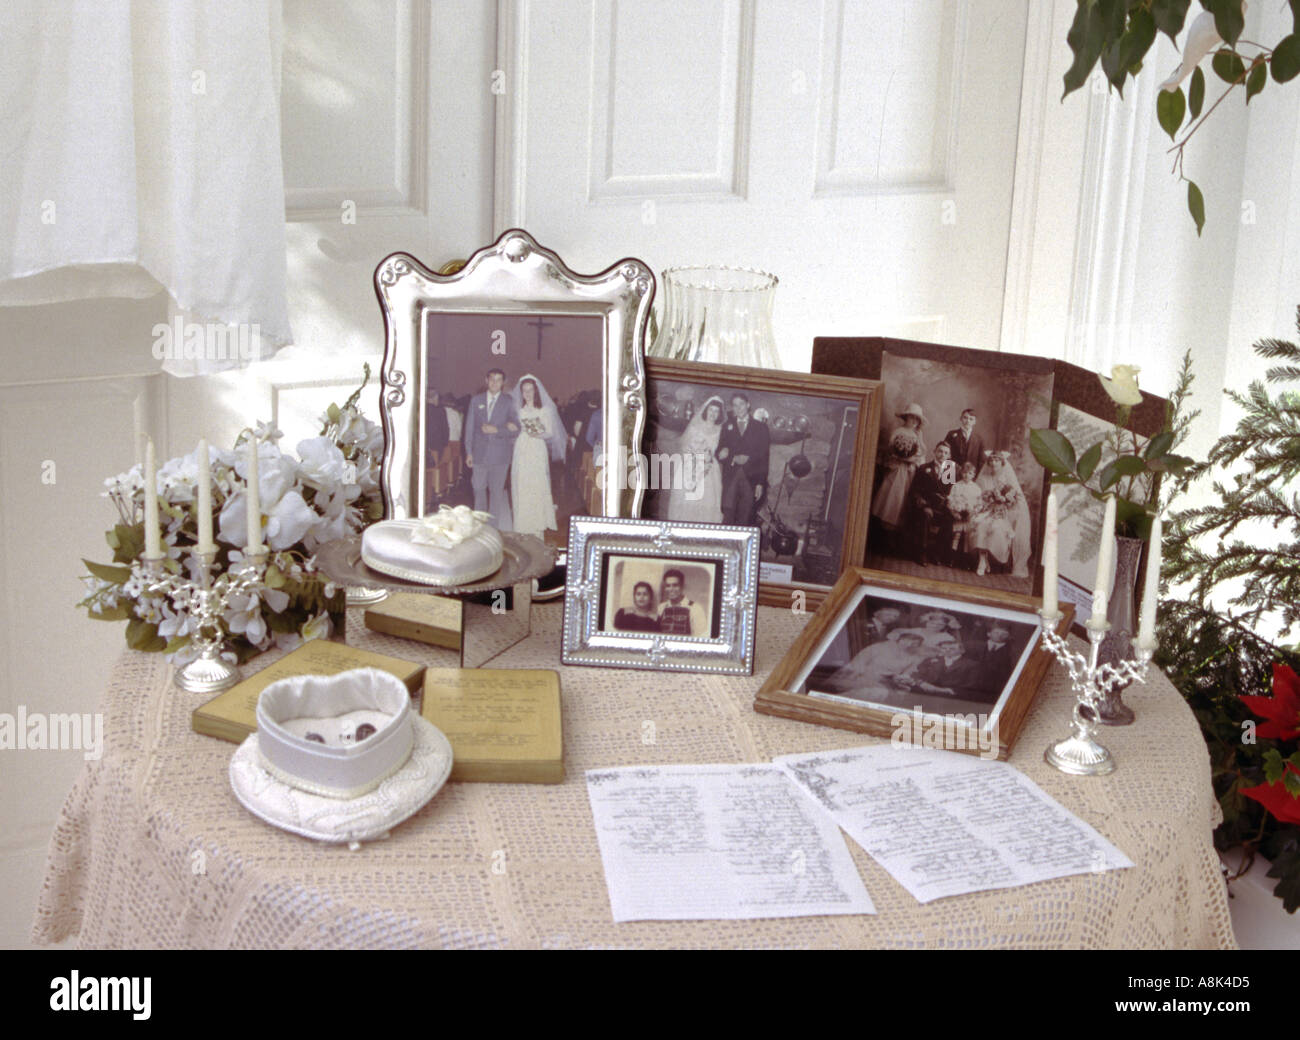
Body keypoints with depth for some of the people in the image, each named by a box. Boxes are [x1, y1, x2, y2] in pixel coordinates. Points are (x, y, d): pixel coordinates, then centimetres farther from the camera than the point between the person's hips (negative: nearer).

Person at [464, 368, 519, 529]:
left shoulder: (509, 402, 2)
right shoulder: (475, 400, 10)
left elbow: (515, 430, -2)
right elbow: (469, 427, 10)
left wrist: (496, 430, -15)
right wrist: (469, 452, 5)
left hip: (499, 454, -2)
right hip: (480, 453, 2)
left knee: (497, 490, 0)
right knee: (479, 489, 7)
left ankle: (494, 527, 6)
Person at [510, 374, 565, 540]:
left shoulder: (545, 410, 4)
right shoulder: (517, 409, 11)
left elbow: (550, 433, 0)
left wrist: (538, 434, -16)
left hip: (538, 453, -2)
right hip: (521, 452, 2)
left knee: (538, 488, -7)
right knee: (521, 488, -1)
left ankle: (539, 529, -2)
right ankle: (523, 528, 5)